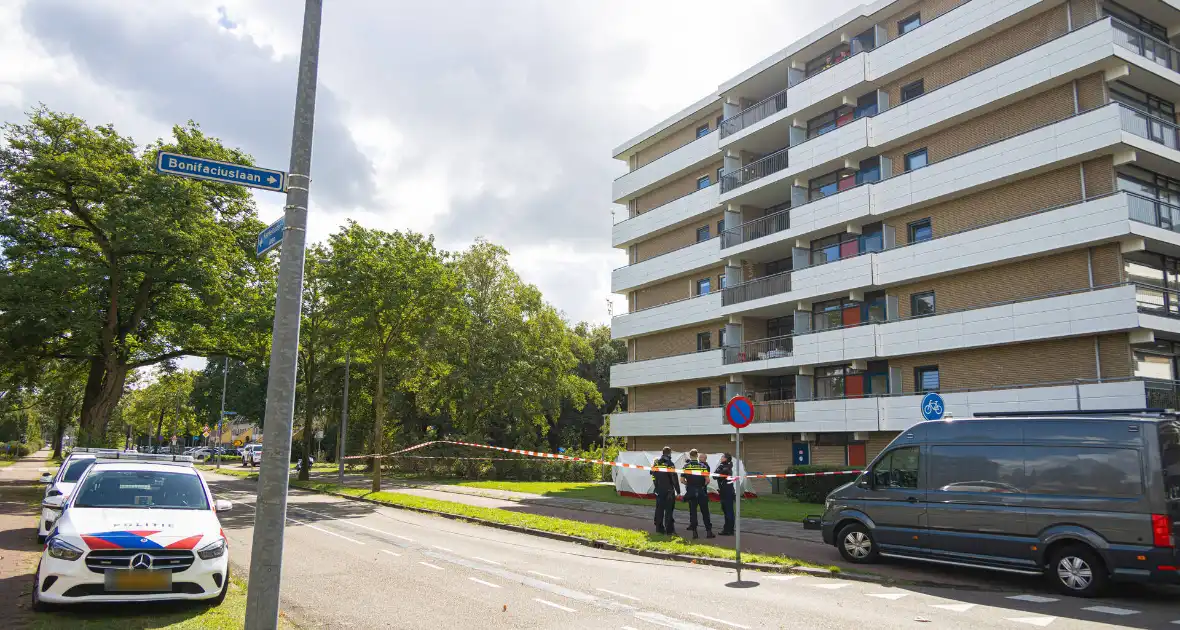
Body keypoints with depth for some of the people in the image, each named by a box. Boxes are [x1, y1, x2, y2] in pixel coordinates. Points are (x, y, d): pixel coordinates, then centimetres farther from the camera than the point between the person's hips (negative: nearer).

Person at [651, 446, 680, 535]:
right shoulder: (670, 464, -13)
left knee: (659, 509, 11)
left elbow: (653, 475, 13)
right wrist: (678, 490, -7)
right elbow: (674, 478, -13)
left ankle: (659, 528, 15)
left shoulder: (656, 463, 5)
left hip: (659, 490, 5)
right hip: (669, 490, -5)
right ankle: (669, 530, -1)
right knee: (669, 510, -1)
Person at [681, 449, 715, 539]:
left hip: (691, 492, 1)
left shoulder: (686, 466, -2)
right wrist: (704, 485, 11)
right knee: (705, 512, 6)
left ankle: (694, 532, 4)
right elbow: (707, 480, -8)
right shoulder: (703, 466, -4)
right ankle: (709, 531, 7)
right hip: (701, 492, 0)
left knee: (692, 512, 6)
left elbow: (682, 480, -4)